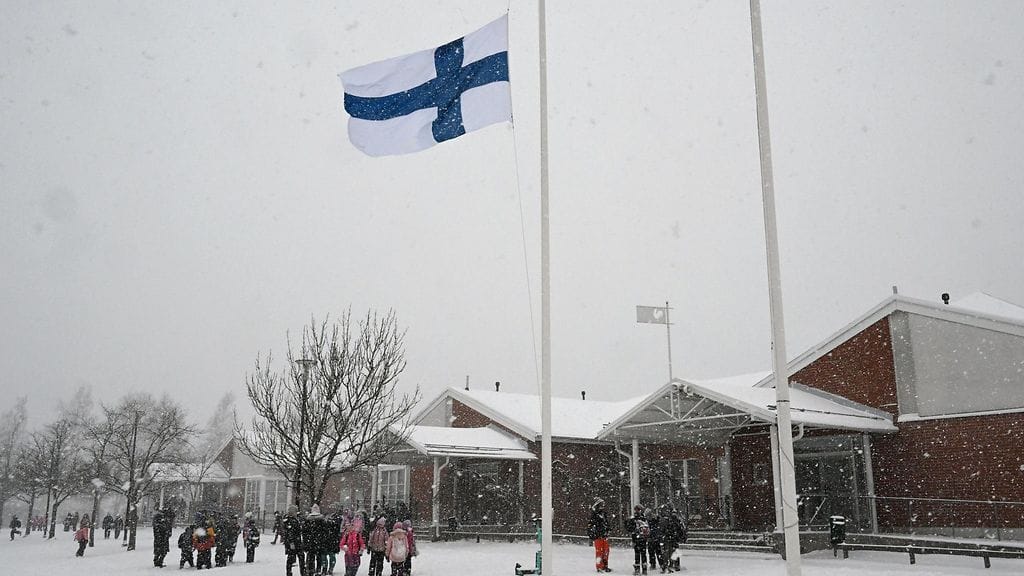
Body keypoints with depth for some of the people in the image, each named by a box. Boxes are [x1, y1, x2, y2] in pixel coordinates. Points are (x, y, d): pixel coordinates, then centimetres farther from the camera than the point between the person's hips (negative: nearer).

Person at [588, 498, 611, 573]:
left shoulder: (604, 515, 13)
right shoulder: (594, 515, -11)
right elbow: (589, 526, -13)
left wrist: (607, 534, 21)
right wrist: (591, 536, -14)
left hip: (604, 536, 8)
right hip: (597, 536, -8)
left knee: (606, 551, 11)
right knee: (599, 551, -4)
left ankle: (605, 566, 22)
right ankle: (599, 567, 4)